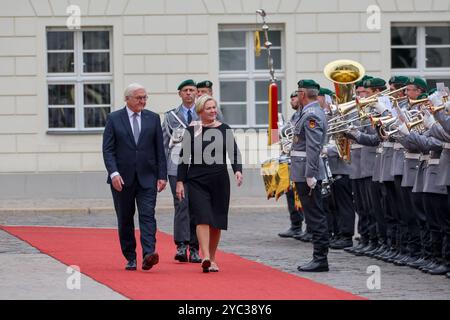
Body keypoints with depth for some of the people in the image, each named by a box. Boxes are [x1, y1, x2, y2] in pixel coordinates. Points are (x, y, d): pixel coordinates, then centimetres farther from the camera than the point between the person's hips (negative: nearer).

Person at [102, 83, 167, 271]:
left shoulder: (153, 118, 8)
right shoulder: (114, 119, 2)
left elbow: (159, 150, 7)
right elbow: (108, 150, -3)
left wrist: (162, 176, 0)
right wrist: (114, 173, -16)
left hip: (147, 177, 0)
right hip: (122, 178, 0)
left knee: (147, 215, -14)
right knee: (125, 219, 6)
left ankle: (149, 255, -25)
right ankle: (130, 258, 16)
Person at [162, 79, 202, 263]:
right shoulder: (171, 116, 10)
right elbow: (164, 143, 10)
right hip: (177, 168, -1)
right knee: (181, 205, -13)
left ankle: (194, 249, 8)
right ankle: (181, 246, -17)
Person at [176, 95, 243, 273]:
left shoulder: (224, 130, 7)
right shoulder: (191, 131, 3)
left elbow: (234, 153, 5)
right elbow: (184, 158, 6)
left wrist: (238, 170, -13)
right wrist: (180, 181, 2)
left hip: (220, 180, 2)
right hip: (197, 180, -2)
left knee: (216, 221, 6)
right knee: (203, 218, -16)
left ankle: (212, 259, 19)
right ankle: (206, 257, -25)